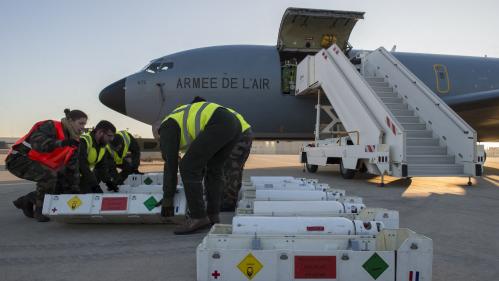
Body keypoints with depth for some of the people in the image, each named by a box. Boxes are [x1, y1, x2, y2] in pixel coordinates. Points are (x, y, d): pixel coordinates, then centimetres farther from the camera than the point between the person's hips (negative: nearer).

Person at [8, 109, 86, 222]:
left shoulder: (73, 141, 3)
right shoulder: (51, 127, -20)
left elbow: (72, 168, 5)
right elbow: (36, 141, -39)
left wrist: (74, 190, 2)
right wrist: (61, 143, -50)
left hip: (37, 163, 9)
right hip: (18, 159, -9)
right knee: (49, 175, -32)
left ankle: (25, 201, 16)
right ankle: (40, 211, -12)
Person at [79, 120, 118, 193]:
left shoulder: (103, 146, 3)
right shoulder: (83, 142, -26)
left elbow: (102, 166, 6)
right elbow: (82, 166, -32)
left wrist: (108, 181, -8)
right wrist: (94, 185, -34)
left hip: (86, 177, 8)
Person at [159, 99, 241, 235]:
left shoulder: (167, 128, 14)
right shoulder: (185, 122, 38)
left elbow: (171, 164, 6)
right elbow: (200, 161, 42)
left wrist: (167, 199, 12)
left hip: (219, 125, -9)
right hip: (233, 122, 10)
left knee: (188, 167, -2)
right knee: (214, 169, 20)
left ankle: (198, 218, 1)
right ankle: (213, 216, 18)